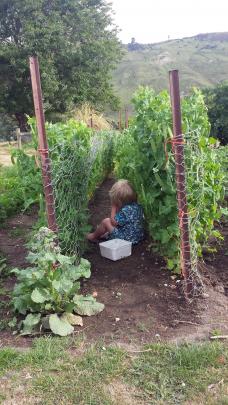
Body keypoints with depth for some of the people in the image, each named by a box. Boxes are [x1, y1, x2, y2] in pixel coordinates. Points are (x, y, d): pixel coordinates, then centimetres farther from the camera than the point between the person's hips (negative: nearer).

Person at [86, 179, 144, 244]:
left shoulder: (125, 210, -30)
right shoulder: (137, 205, -3)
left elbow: (113, 222, -13)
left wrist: (113, 207, -9)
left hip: (127, 238, -9)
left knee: (106, 221, 1)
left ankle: (94, 236, 26)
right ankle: (103, 235, 41)